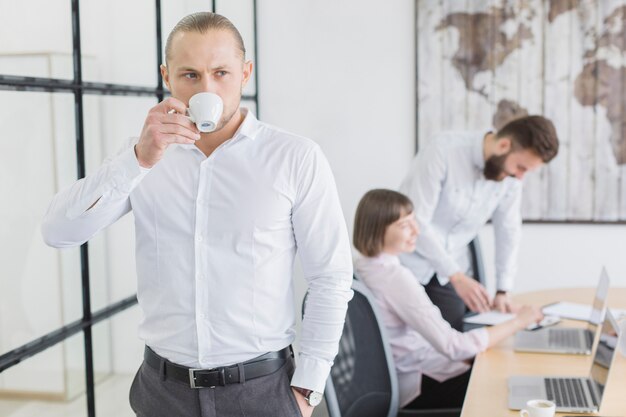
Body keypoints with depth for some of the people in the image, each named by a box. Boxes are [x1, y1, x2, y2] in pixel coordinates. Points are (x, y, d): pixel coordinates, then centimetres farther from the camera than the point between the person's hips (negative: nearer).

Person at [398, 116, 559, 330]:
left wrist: (503, 291, -3)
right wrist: (456, 276, -31)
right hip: (409, 263, -5)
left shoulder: (511, 175, -7)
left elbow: (508, 231, 4)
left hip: (452, 269, 5)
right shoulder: (443, 150, -25)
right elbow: (416, 221, -27)